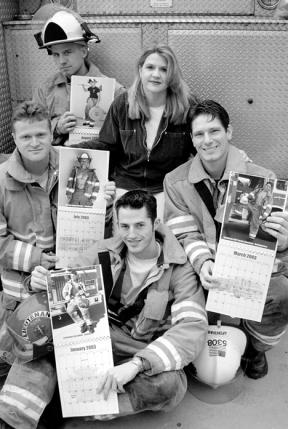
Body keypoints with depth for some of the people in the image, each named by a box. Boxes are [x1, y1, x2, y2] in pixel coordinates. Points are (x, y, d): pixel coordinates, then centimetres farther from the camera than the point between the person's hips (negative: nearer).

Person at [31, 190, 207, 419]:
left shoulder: (179, 269, -11)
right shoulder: (106, 251, -1)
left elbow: (194, 327, -23)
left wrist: (137, 364, -35)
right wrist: (47, 282, -21)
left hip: (144, 353, -1)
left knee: (170, 384, -37)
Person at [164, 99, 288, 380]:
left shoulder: (261, 178, -6)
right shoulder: (176, 182, -1)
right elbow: (185, 234, -4)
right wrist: (203, 264, -24)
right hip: (205, 273, 0)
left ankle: (256, 347, 6)